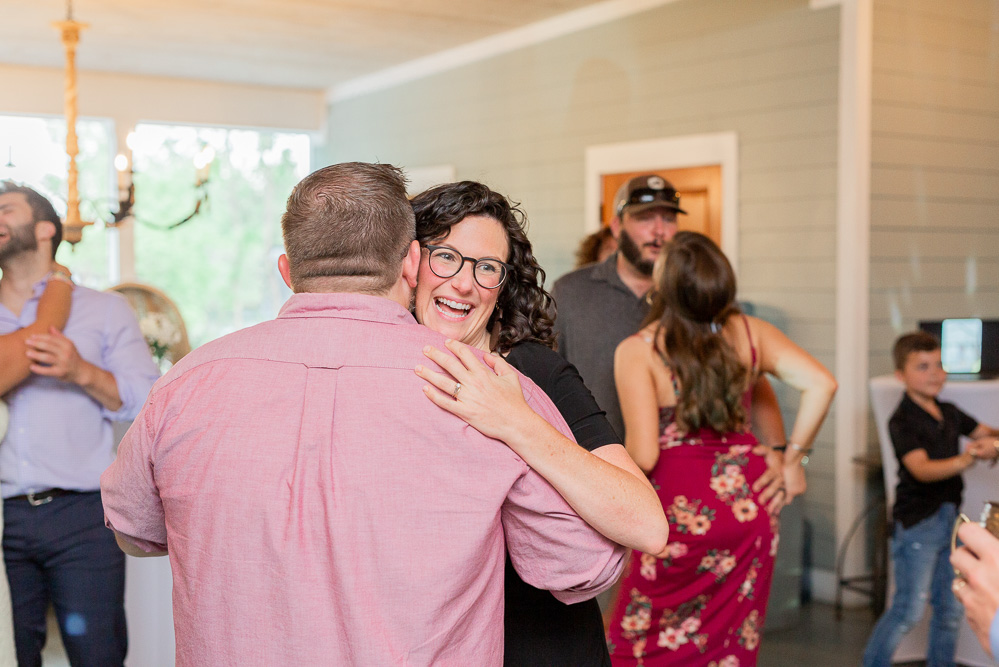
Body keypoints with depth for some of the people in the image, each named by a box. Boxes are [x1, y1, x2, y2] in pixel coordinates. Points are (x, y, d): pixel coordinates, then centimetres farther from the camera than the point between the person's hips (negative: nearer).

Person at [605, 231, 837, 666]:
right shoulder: (749, 332, -1)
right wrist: (791, 459, 2)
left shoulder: (637, 352, -14)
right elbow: (821, 385, -7)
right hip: (747, 503, 5)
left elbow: (643, 455, -18)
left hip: (680, 508, -4)